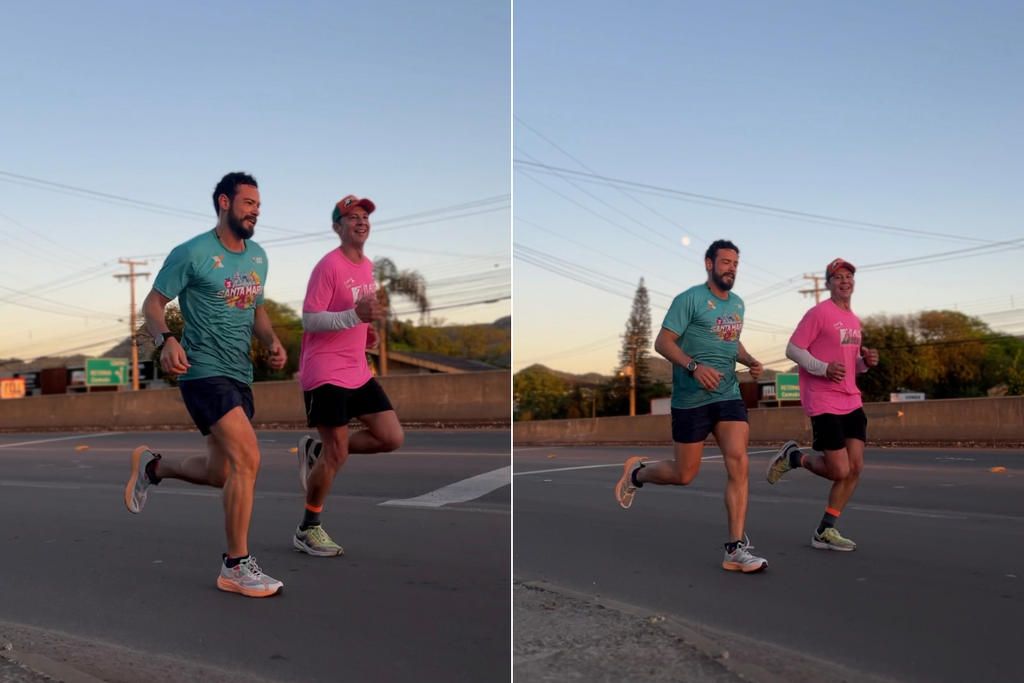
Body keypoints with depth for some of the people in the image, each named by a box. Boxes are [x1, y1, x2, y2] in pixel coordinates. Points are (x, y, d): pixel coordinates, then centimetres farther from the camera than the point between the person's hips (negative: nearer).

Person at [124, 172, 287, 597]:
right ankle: (236, 567, -8)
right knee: (247, 459, -20)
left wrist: (272, 342, 2)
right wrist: (165, 340, -24)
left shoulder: (258, 257, 12)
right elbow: (153, 303, -4)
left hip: (240, 377, 8)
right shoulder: (192, 254, -8)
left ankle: (152, 467, 44)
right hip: (204, 372, -8)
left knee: (220, 474, 15)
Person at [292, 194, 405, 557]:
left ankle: (316, 451, 19)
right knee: (337, 455, -4)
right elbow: (309, 320, -17)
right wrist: (354, 315, -28)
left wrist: (366, 330, 8)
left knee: (392, 438, 2)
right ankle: (308, 530, 15)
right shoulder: (329, 265, -13)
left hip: (358, 371, 8)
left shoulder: (367, 266, 12)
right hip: (326, 374, -8)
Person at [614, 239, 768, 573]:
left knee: (738, 462, -13)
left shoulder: (737, 303, 13)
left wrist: (751, 361, 8)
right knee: (684, 475, 4)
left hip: (728, 396, 5)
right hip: (691, 399, -5)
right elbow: (663, 342, -12)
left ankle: (736, 549, -7)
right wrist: (694, 366, -26)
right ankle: (636, 473, 36)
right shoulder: (690, 299, -8)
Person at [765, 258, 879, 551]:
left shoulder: (854, 321, 17)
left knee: (855, 468, 0)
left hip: (851, 402, 8)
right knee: (839, 471, -9)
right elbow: (792, 350, -10)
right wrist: (824, 368, -23)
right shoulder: (819, 313, -8)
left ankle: (825, 532, 9)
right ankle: (792, 456, 19)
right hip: (824, 403, -8)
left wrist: (866, 362, 5)